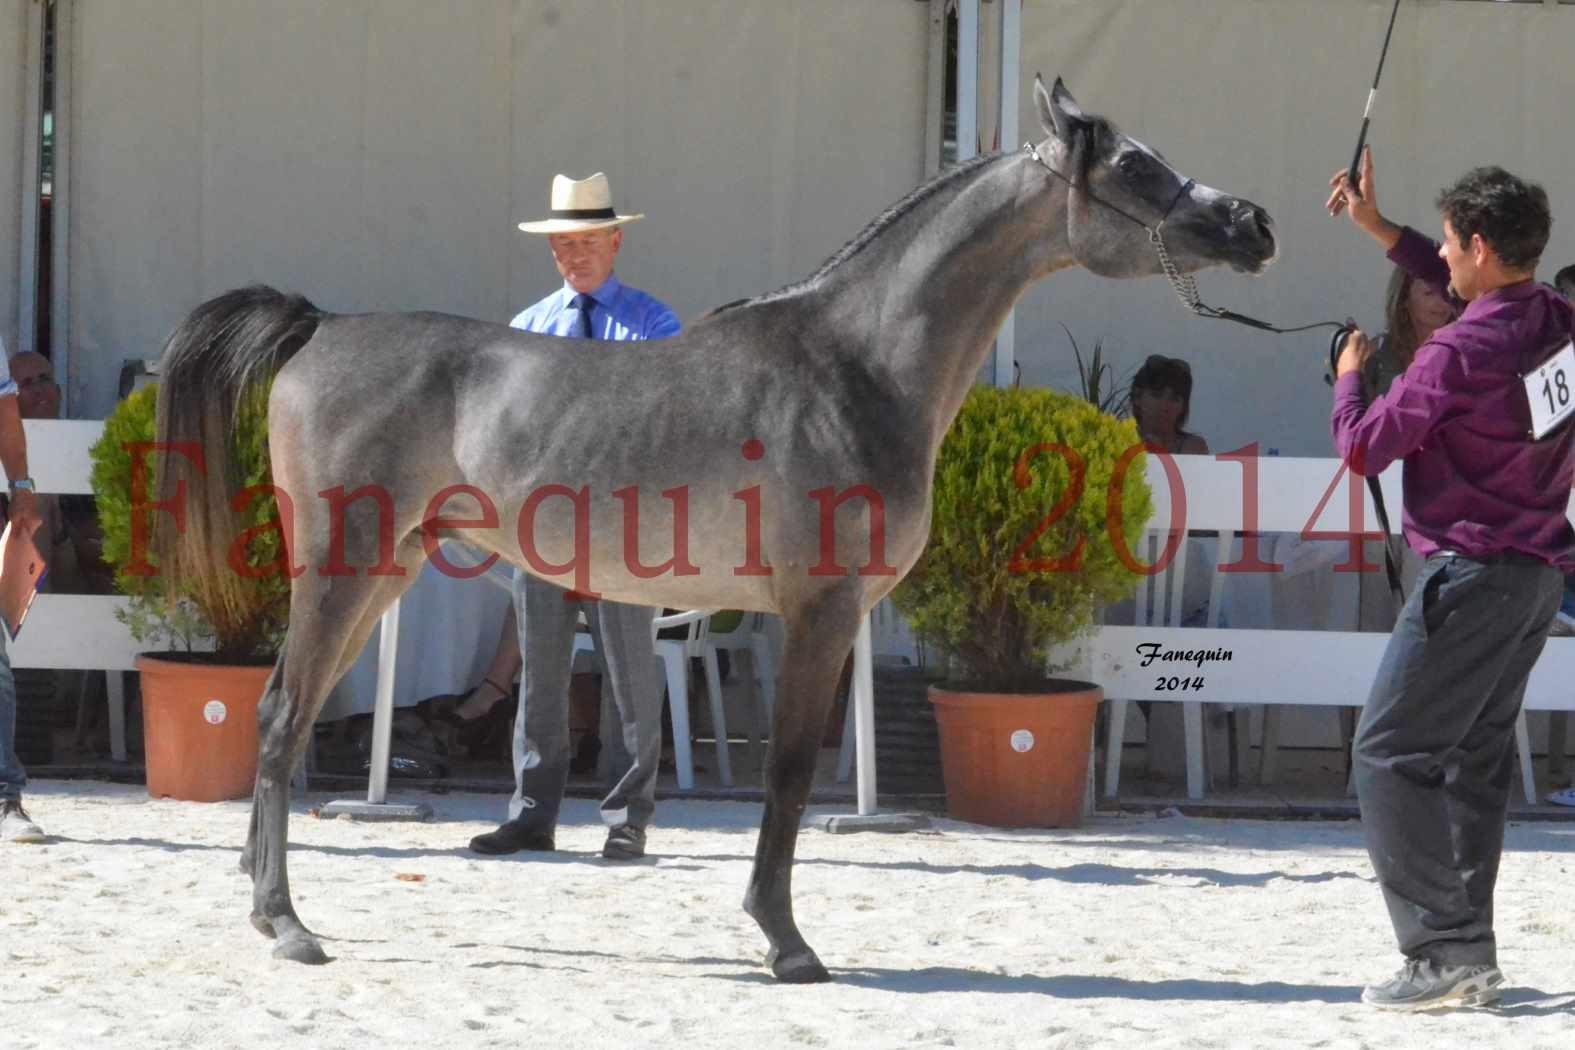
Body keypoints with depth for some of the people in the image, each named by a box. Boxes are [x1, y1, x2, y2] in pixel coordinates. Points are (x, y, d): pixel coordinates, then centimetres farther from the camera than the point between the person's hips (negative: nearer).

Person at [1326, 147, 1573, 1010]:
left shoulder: (1461, 350, -20)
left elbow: (1365, 448, -11)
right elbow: (1473, 290, 27)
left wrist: (1349, 377, 9)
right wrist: (1377, 229, 30)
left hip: (1472, 572, -9)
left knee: (1390, 755, -5)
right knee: (1476, 758, 16)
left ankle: (1445, 952, -13)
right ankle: (1469, 953, 18)